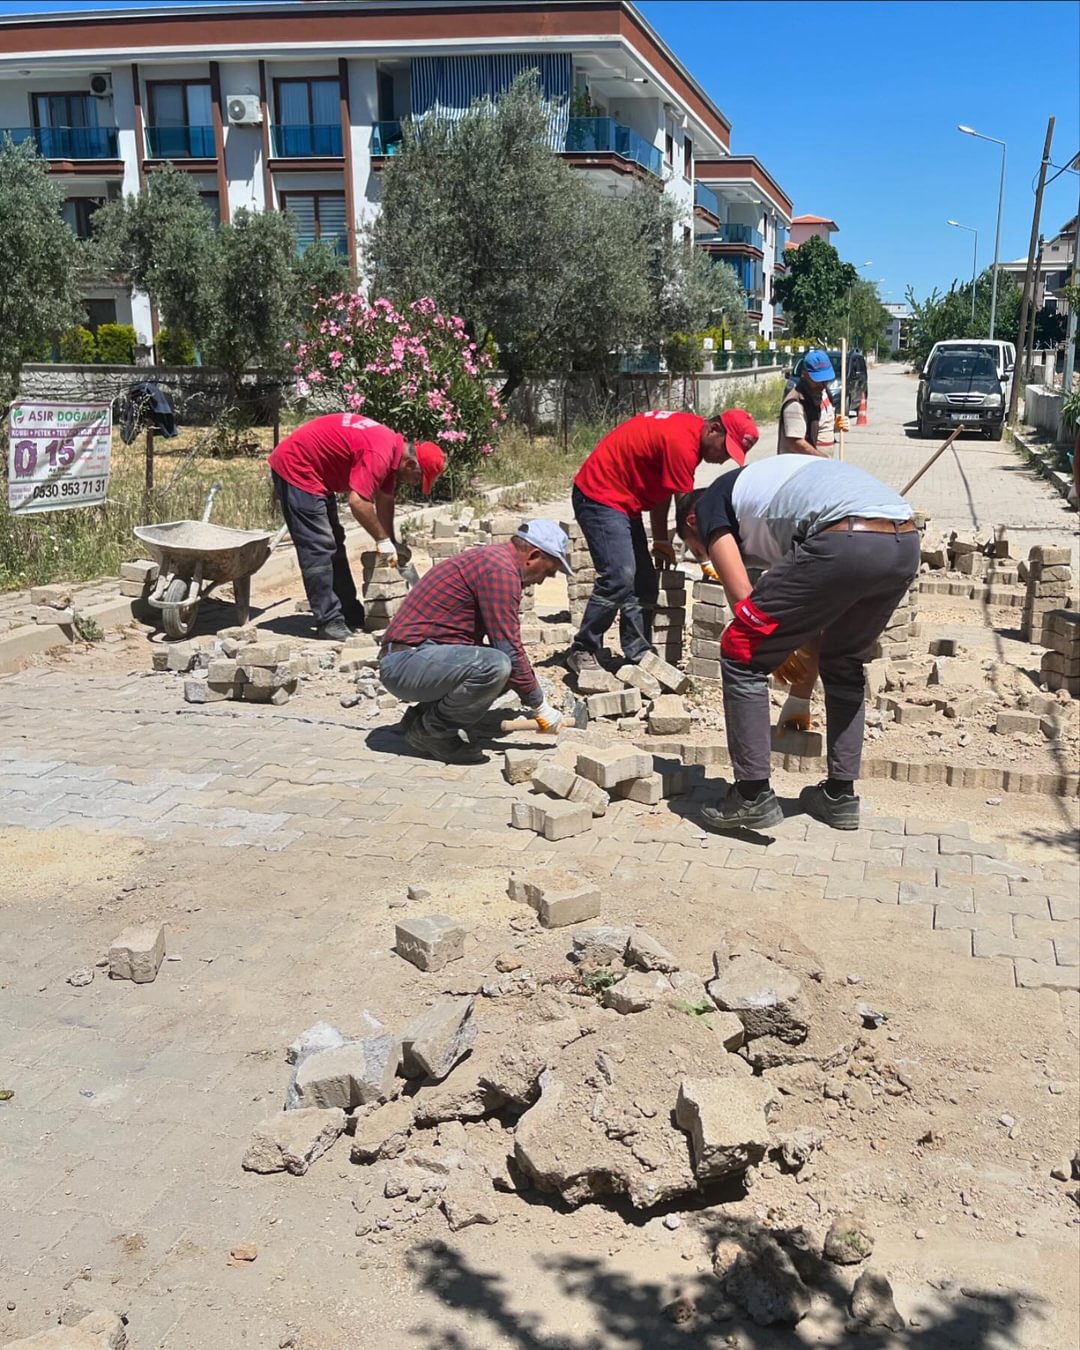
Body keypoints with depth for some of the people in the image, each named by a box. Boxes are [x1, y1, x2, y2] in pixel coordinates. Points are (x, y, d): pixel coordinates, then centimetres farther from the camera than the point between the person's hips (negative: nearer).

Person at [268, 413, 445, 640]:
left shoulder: (393, 446, 4)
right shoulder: (378, 454, -26)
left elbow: (384, 499, 14)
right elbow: (358, 502, -33)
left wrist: (391, 543, 13)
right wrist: (383, 540, -21)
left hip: (313, 471, 11)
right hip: (296, 466, -11)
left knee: (333, 545, 13)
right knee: (318, 548, -13)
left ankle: (351, 615, 20)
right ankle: (330, 623, -11)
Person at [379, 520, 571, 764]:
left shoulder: (490, 560, 19)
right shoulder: (500, 570, -14)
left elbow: (506, 645, 25)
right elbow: (509, 649, -17)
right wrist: (540, 706, -7)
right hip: (407, 662, -11)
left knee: (511, 671, 10)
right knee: (495, 666, -30)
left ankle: (423, 716, 9)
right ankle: (428, 731, -9)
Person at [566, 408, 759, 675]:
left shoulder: (688, 432, 7)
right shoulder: (682, 441, -24)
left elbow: (661, 490, 12)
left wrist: (661, 541, 10)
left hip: (623, 501, 11)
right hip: (599, 496, -11)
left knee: (644, 583, 6)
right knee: (619, 578, -19)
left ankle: (638, 656, 8)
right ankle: (582, 652, -7)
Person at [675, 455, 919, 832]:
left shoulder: (710, 505, 17)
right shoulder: (762, 480, 39)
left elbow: (742, 599, 7)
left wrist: (809, 646, 20)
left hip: (846, 543, -8)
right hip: (906, 545, 8)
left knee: (741, 656, 8)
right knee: (843, 661, 29)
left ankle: (753, 796, 12)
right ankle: (840, 795, 33)